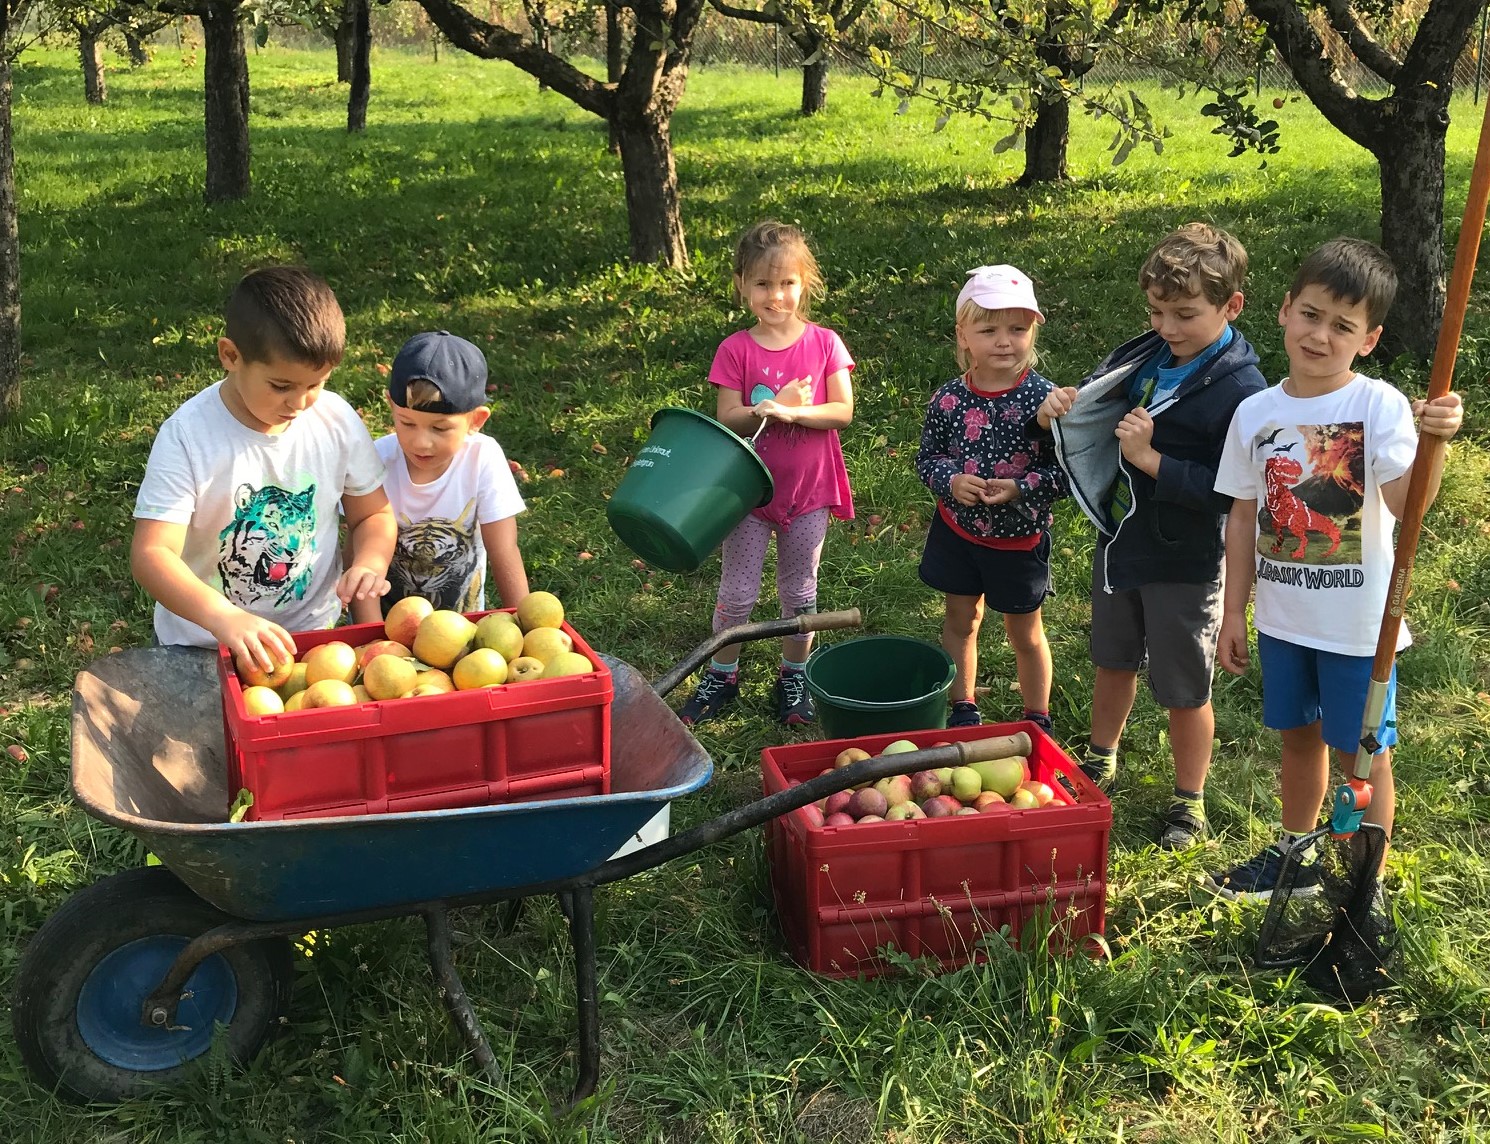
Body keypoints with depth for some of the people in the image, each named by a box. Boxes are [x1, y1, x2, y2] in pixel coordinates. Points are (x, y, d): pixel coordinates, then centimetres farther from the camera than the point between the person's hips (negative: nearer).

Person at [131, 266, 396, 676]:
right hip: (200, 645, -2)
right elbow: (151, 553, -22)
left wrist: (369, 564, -17)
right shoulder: (187, 436, -18)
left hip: (313, 636, 2)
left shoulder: (338, 422, -8)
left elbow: (373, 514, 6)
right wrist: (223, 618, -40)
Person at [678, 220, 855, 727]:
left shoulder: (824, 343, -4)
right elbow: (727, 420, -12)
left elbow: (843, 411, -10)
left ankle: (794, 675, 31)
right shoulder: (735, 350, -7)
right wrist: (775, 407, -27)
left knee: (799, 591, 14)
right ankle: (721, 676, 27)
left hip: (808, 491, 1)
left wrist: (793, 413, -25)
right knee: (737, 591, 9)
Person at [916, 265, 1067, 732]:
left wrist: (1020, 489, -27)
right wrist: (950, 481, -21)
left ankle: (1037, 718, 33)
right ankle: (963, 709, 36)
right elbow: (927, 457, 0)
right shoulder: (949, 399, -11)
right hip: (958, 530, 2)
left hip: (1020, 536, -2)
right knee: (961, 620, 18)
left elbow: (1066, 469, -14)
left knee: (1024, 631, 14)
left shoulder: (1043, 398, -17)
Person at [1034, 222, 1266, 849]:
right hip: (1119, 540, 6)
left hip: (1183, 565, -6)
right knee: (1114, 661, 25)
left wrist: (1152, 460, -30)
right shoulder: (1145, 355, -3)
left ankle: (1188, 800, 32)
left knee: (1184, 690, 12)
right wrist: (1058, 413, -12)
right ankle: (1100, 760, 48)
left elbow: (1232, 492, -27)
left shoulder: (1241, 391, -22)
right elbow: (1096, 418, 10)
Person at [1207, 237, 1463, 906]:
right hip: (1283, 617, 4)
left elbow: (1405, 504, -27)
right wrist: (1235, 612, 8)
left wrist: (1434, 443, -46)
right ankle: (1294, 854, 42)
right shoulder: (1256, 414, 0)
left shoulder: (1380, 406, -13)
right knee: (1299, 735, 21)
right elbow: (1244, 518, 6)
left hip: (1358, 622, -4)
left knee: (1362, 753, 7)